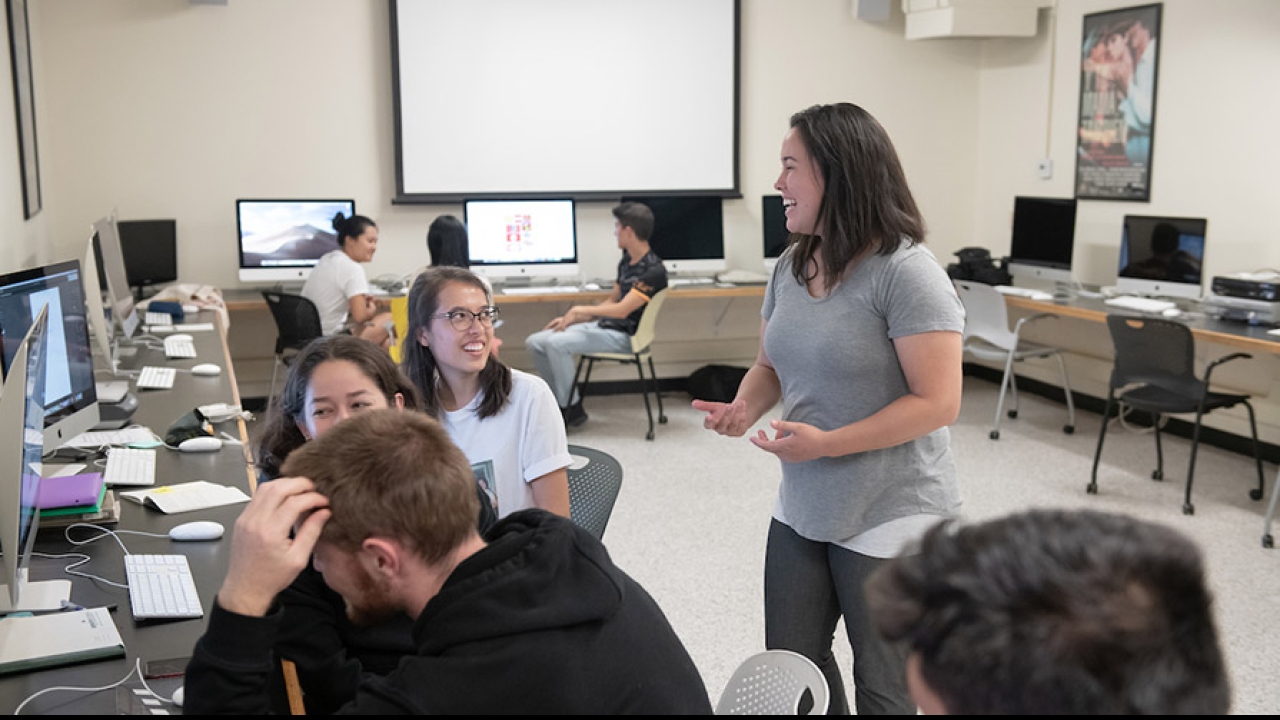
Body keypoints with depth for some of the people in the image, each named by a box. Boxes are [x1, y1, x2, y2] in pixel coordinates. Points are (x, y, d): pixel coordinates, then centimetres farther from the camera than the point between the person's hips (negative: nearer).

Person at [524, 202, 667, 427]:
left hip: (623, 336, -9)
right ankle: (561, 402, 3)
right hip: (602, 325, 9)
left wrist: (579, 310, -19)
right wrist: (570, 319, 13)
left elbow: (622, 310, -22)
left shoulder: (653, 270, -16)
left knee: (556, 343, -26)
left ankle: (572, 410, -11)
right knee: (535, 342, -3)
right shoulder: (626, 260, 14)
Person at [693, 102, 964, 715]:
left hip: (889, 520, -7)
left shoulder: (905, 272, -19)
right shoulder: (790, 266, 4)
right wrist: (745, 408, -7)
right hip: (802, 509, 7)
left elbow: (937, 403, -21)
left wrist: (826, 444, -24)